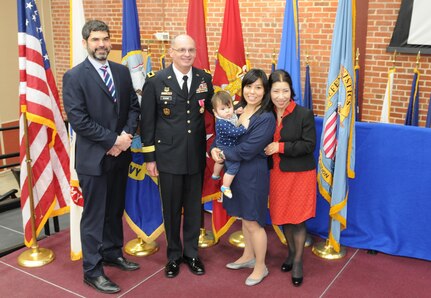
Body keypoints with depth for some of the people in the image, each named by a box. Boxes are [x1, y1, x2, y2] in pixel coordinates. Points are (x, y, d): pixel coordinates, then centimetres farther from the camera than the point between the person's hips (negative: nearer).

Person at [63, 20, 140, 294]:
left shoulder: (122, 71, 8)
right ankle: (92, 270, 15)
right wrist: (113, 140, -17)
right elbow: (78, 120, -16)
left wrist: (127, 135, -9)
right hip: (93, 157, -5)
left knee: (115, 210, 18)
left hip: (120, 154, 6)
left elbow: (134, 107, 8)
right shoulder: (74, 76, -9)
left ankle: (112, 253, 35)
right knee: (94, 215, 3)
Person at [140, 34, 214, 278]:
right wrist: (149, 157, -4)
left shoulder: (205, 79, 1)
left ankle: (191, 252, 34)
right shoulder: (155, 82, -6)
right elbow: (147, 122, -4)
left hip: (196, 155, 2)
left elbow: (213, 109, 10)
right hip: (169, 156, -2)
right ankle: (174, 255, 32)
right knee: (172, 208, 11)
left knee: (194, 207, 14)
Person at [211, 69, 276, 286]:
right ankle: (248, 256, 40)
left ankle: (260, 267, 23)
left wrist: (223, 155, -12)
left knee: (253, 222, 5)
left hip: (253, 174, -7)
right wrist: (215, 149, -12)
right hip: (236, 171, 7)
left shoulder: (266, 118, -18)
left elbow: (247, 150, -23)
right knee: (244, 217, 21)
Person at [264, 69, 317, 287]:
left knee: (297, 218, 4)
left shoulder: (304, 114, -13)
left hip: (299, 174, -4)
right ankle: (291, 252, 39)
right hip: (277, 173, 4)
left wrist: (281, 147, -21)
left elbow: (309, 145, -15)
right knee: (282, 215, 15)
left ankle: (298, 261, 23)